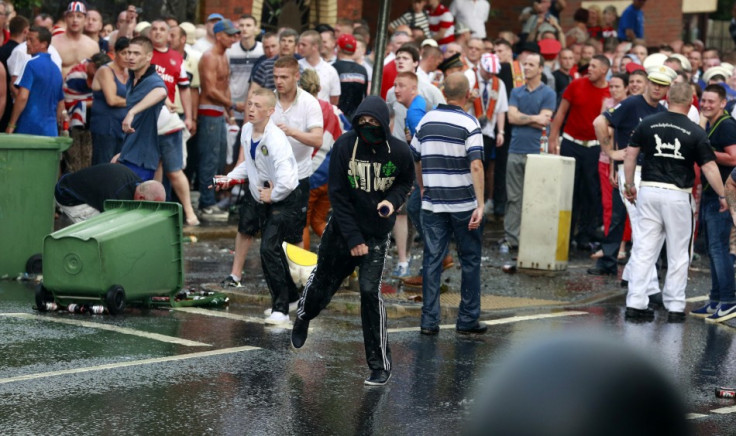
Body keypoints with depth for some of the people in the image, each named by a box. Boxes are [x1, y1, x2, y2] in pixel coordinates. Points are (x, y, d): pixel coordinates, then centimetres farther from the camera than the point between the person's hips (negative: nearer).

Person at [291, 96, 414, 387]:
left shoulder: (398, 151, -13)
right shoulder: (345, 146, -15)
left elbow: (406, 181, 9)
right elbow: (338, 195, -11)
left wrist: (393, 200, -14)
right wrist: (353, 238, -13)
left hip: (377, 234, -1)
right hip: (342, 229, 1)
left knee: (370, 291, -15)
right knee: (322, 280, 17)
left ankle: (380, 364, -5)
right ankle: (303, 316, 54)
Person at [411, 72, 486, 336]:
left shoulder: (426, 121, 5)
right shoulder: (468, 124, -10)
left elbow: (414, 159, 15)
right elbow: (476, 165, -19)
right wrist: (480, 205, -21)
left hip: (432, 203, 4)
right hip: (463, 203, -4)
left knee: (432, 260, 5)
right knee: (470, 261, 9)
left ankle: (429, 321, 1)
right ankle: (467, 319, 11)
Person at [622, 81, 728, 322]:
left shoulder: (647, 124, 2)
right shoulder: (696, 132, -5)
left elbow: (630, 154, 4)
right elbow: (709, 167, -5)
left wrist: (629, 185, 14)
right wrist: (722, 196, 5)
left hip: (648, 191, 2)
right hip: (678, 195, -2)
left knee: (643, 249, 5)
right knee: (678, 254, 8)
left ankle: (635, 303, 1)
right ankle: (675, 306, 10)